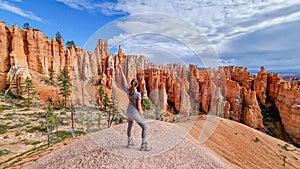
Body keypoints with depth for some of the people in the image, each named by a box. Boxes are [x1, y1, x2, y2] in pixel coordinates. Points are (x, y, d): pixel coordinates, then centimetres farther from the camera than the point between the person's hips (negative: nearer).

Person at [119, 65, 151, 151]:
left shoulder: (127, 90, -13)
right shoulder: (138, 94, -27)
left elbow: (125, 81, 1)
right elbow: (139, 107, -21)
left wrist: (121, 70, 13)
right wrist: (142, 116, -6)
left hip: (129, 112, 6)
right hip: (135, 113, -6)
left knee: (130, 126, 26)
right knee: (145, 127, 8)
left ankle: (129, 142, 39)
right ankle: (143, 146, 12)